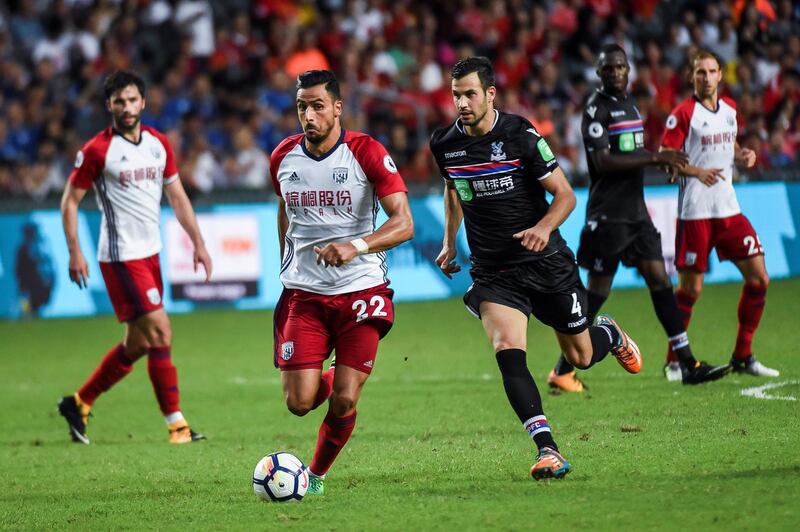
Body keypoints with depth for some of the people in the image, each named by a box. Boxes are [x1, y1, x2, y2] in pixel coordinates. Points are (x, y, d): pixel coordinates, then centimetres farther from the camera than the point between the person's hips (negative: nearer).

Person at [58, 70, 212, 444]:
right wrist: (74, 252, -11)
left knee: (137, 343, 11)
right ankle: (176, 424, -9)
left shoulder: (158, 143, 7)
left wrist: (198, 243, 9)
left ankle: (79, 403, 26)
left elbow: (177, 196, 14)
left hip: (150, 253, 7)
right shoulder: (97, 150, -10)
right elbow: (70, 200, -5)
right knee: (160, 332, -13)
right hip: (120, 256, -7)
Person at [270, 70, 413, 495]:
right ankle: (328, 379, 28)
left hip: (361, 292, -3)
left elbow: (403, 223, -17)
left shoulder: (366, 153, -10)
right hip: (303, 294, 3)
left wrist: (356, 246, -33)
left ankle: (317, 474, 17)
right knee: (299, 403, -8)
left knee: (344, 403, -9)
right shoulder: (284, 156, 3)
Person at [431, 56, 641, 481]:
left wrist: (544, 228, -28)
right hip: (492, 274, 2)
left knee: (581, 357, 11)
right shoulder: (444, 144, -1)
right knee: (509, 354, -21)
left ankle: (610, 334, 49)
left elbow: (565, 195, -10)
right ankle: (547, 451, -23)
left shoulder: (520, 136, -14)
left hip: (546, 264, -2)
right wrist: (449, 242, 19)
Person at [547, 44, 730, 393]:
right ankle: (562, 371, 6)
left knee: (659, 279, 2)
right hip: (608, 215, -8)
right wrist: (654, 158, -22)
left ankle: (688, 365, 2)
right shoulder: (597, 107, -10)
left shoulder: (630, 103, 16)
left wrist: (663, 160, 8)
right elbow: (602, 161, -20)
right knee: (597, 292, -4)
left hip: (636, 211, 8)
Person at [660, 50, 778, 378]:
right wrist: (697, 171, -24)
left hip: (729, 208, 6)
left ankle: (742, 356, 12)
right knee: (690, 287, -3)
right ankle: (673, 360, 12)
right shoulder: (683, 113, -8)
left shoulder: (730, 108, 12)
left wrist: (742, 156, 5)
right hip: (695, 212, -6)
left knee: (758, 278, 0)